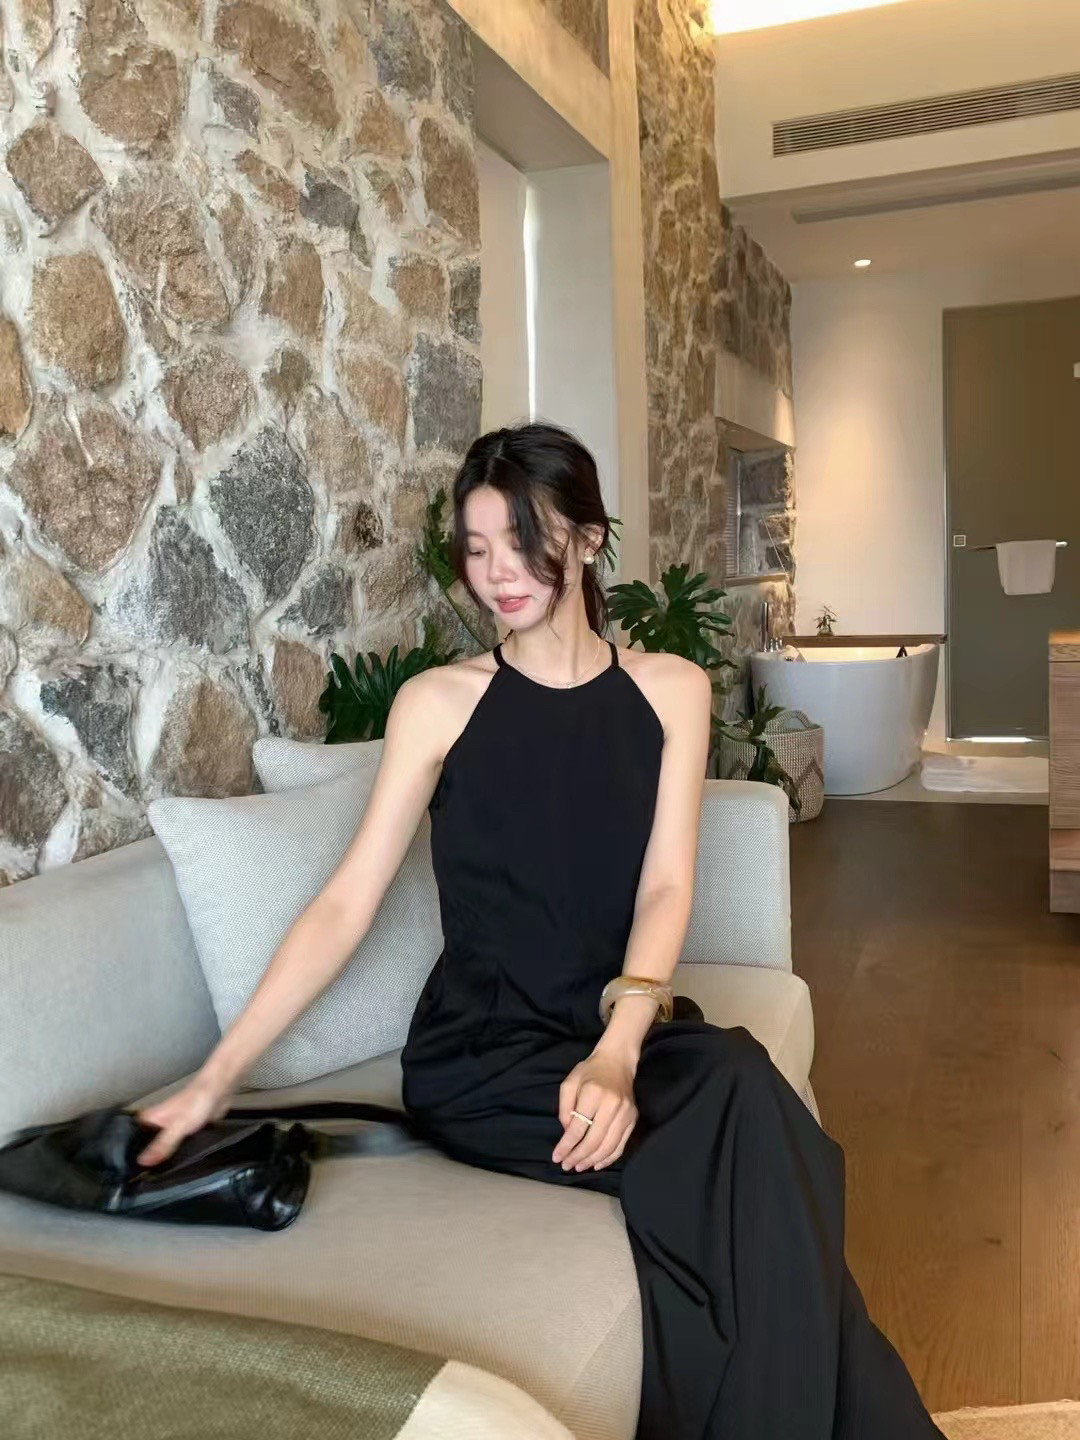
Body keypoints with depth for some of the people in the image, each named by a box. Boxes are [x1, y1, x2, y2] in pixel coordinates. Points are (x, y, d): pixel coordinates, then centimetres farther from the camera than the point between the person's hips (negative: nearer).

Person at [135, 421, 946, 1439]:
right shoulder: (437, 703, -2)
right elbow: (346, 903, -5)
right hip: (482, 1052, -2)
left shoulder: (670, 689, 4)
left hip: (626, 1027, 3)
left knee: (740, 1084, -30)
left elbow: (666, 886, -6)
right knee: (738, 1118, -27)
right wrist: (215, 1078, -12)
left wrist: (618, 1050, -24)